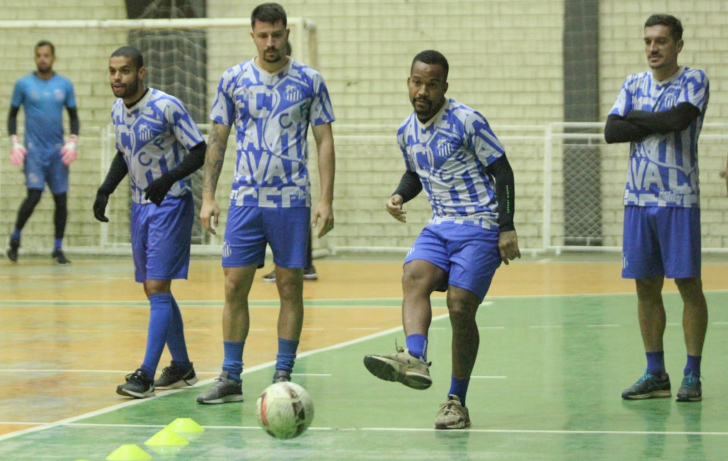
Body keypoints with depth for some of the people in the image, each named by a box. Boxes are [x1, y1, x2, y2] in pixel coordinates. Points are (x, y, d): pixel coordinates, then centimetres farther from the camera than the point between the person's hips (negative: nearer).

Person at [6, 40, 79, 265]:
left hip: (58, 150, 2)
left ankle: (58, 249, 11)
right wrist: (14, 141, -4)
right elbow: (12, 115, 8)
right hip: (33, 149, -2)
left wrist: (72, 141, -2)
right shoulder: (23, 84, 1)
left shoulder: (65, 85, 6)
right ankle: (15, 238, 6)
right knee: (34, 194, -15)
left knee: (61, 199, 0)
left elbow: (73, 117, 13)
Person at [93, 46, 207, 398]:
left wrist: (168, 179, -29)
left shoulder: (167, 107, -17)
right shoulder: (118, 111, 5)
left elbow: (200, 152, -15)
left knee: (157, 287, -14)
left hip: (170, 204, -8)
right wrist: (105, 190, 9)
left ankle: (146, 374, -17)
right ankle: (181, 367, 24)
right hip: (139, 206, 8)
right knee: (154, 290, 11)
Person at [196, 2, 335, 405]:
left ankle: (283, 376, 9)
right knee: (234, 286, -1)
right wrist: (208, 197, 2)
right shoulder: (233, 80, 4)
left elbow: (325, 141, 3)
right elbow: (217, 140, 9)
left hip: (292, 201, -1)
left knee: (290, 287, 1)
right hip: (245, 199, 1)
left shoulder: (309, 81, 1)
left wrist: (326, 200, -4)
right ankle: (230, 378, 6)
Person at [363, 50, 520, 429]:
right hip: (439, 226, 5)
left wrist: (507, 227, -12)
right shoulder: (406, 132, 9)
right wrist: (399, 196, 4)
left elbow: (502, 171, -6)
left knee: (460, 306, -13)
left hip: (480, 228, -5)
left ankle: (457, 402, -2)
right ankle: (415, 359, -47)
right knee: (413, 276, -24)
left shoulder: (467, 122, -10)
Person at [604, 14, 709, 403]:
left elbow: (680, 118, -20)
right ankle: (655, 374, 13)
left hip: (679, 200, -5)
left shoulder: (694, 80, -2)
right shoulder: (634, 85, 11)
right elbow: (611, 132, -1)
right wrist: (659, 123, -9)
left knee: (688, 284, -3)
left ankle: (692, 374, 2)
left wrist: (637, 118, -6)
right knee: (646, 286, 6)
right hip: (638, 199, 5)